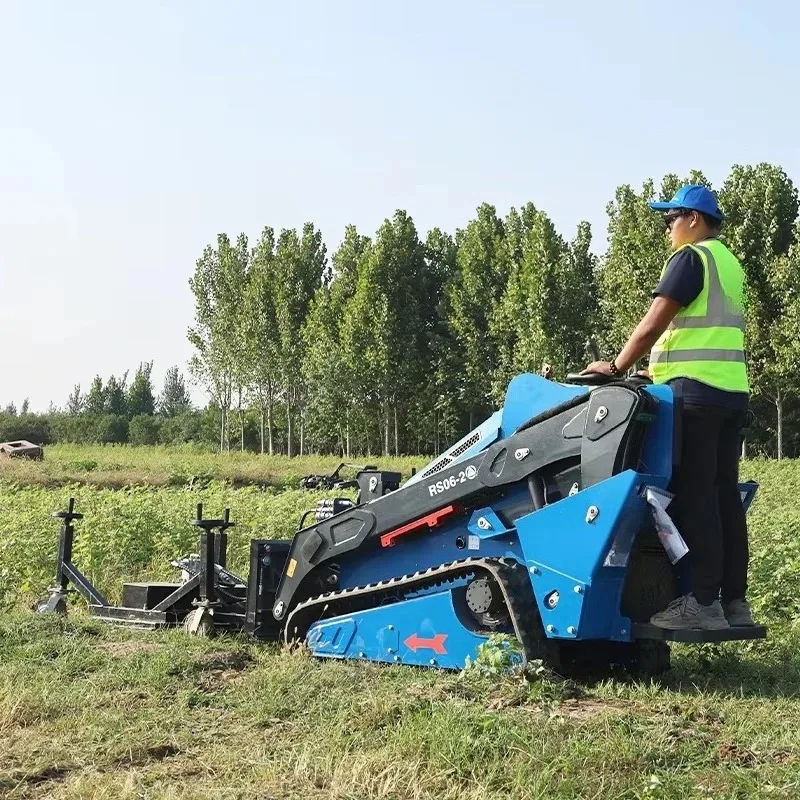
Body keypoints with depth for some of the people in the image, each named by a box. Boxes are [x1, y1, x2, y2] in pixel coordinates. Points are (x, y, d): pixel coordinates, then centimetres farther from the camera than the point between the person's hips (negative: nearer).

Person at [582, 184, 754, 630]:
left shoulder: (691, 257, -5)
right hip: (733, 390, 9)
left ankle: (703, 602, -11)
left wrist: (617, 367, -3)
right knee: (724, 495, 7)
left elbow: (654, 322, -12)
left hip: (696, 389, -9)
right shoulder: (730, 264, 22)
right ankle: (735, 600, 9)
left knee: (694, 495, -9)